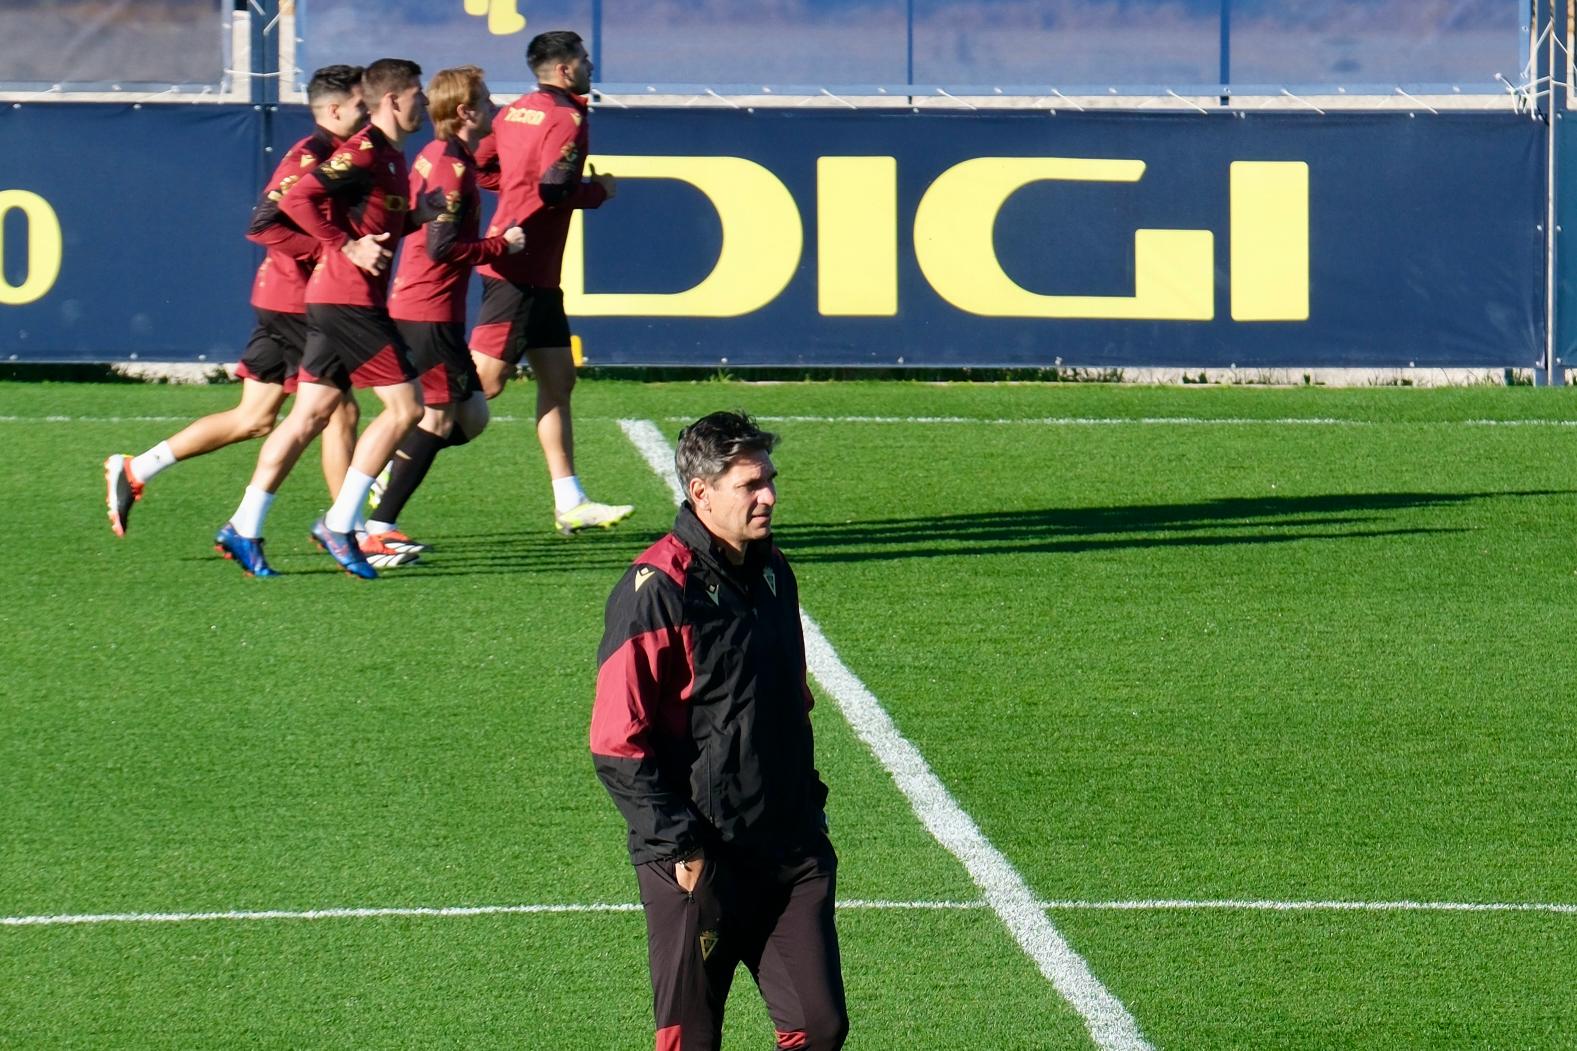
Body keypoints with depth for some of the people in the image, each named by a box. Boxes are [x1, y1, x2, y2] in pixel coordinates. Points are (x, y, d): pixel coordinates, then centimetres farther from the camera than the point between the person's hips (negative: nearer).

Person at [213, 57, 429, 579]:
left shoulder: (391, 157, 16)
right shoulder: (364, 152, -14)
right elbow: (297, 199, -22)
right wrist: (349, 248, -21)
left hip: (334, 303, 10)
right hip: (349, 301, -10)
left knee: (309, 417, 9)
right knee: (404, 406, -7)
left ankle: (244, 529, 10)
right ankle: (339, 525, -5)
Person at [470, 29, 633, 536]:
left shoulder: (515, 112, 13)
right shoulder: (566, 118, -13)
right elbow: (554, 190, -23)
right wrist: (599, 190, -6)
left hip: (537, 273, 10)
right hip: (521, 274, -10)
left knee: (558, 379, 10)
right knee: (483, 381, -8)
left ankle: (570, 503, 10)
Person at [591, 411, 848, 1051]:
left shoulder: (771, 573, 11)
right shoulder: (656, 591, -13)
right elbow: (617, 745, -14)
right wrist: (678, 846, -15)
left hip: (790, 854, 6)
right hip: (698, 864, -6)